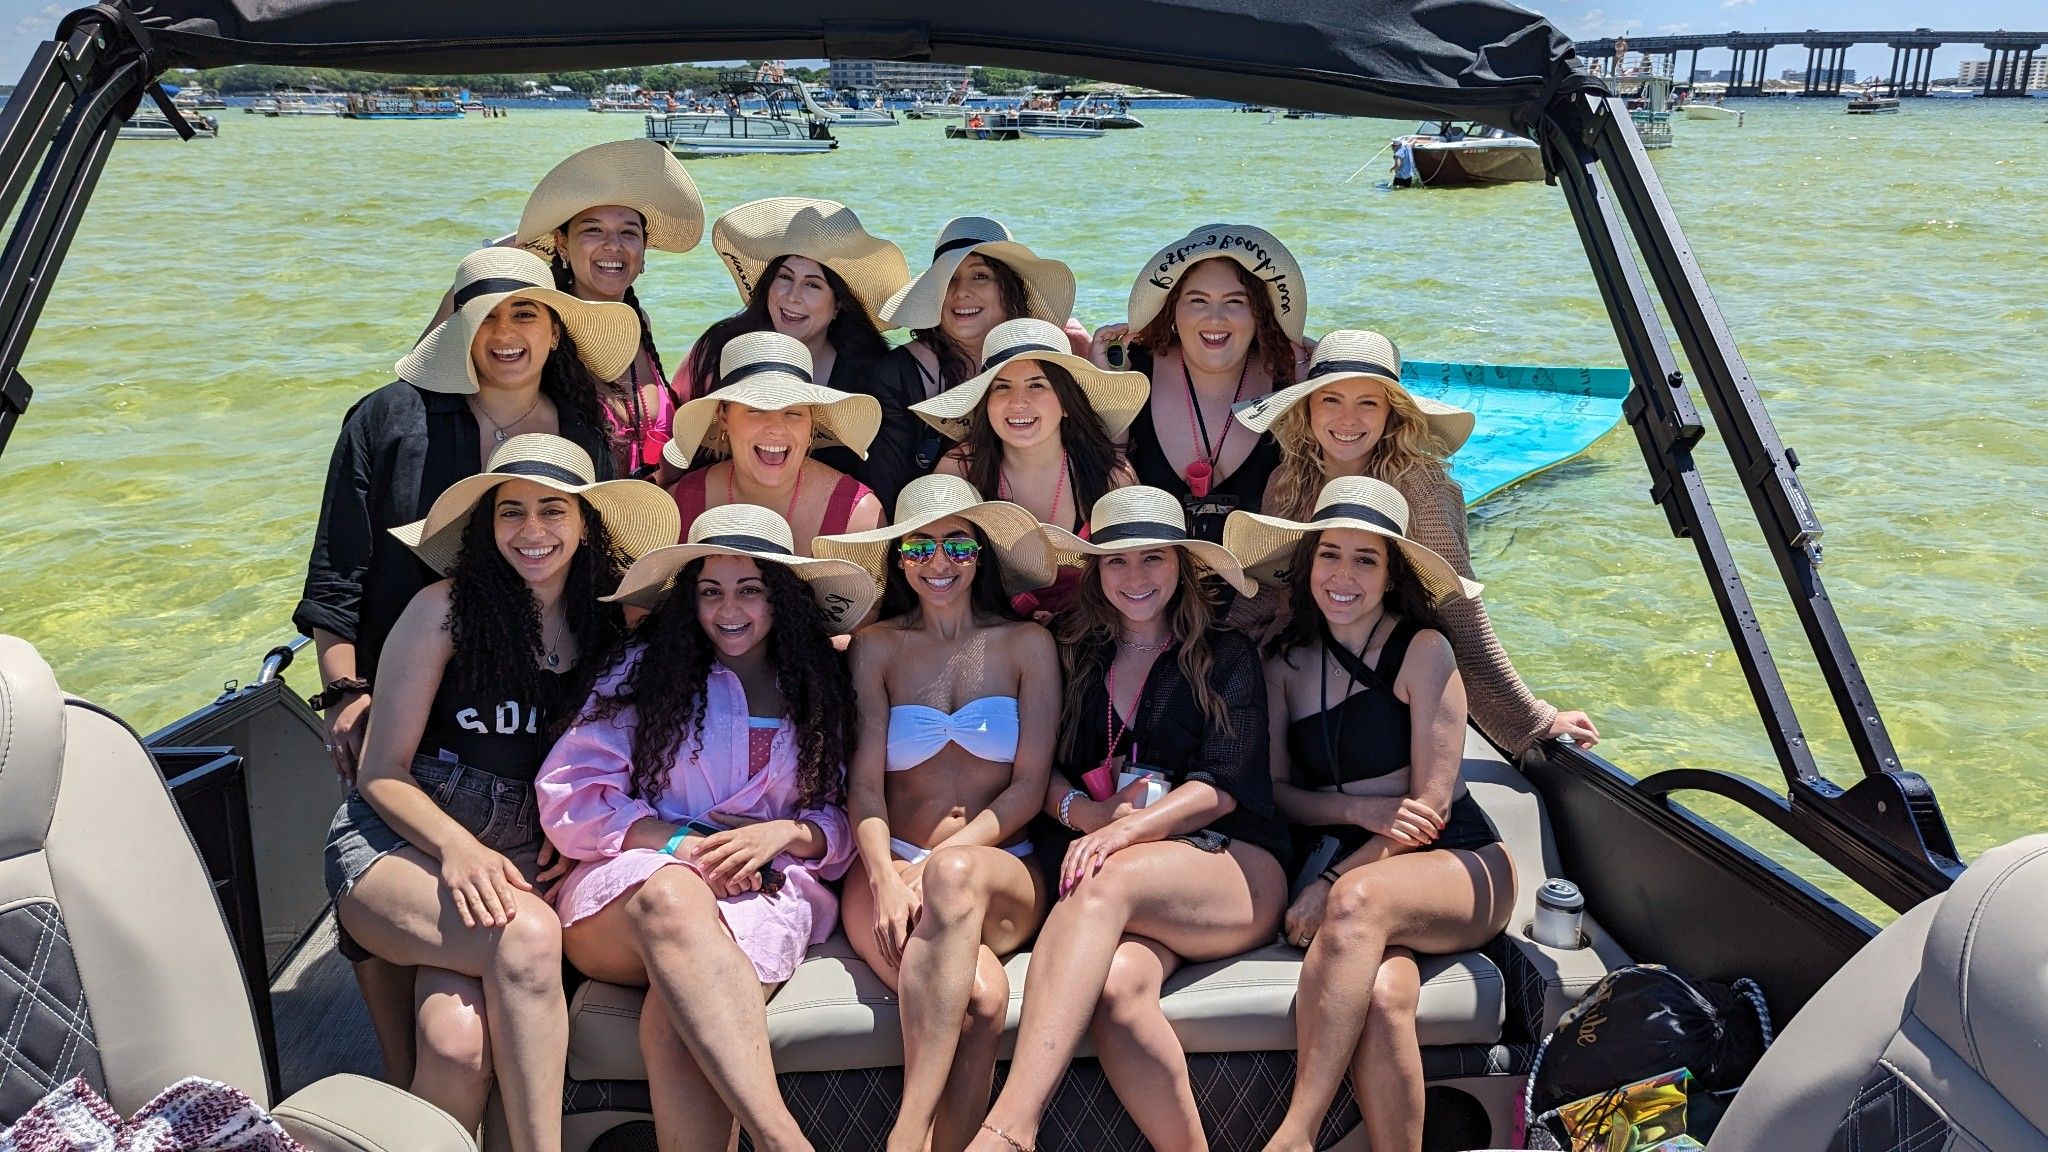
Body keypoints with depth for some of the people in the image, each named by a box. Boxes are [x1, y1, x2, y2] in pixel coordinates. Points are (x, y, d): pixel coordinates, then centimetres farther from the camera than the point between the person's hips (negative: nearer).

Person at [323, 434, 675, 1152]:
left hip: (516, 859, 2)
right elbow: (381, 772, -3)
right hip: (395, 843, -2)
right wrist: (458, 849, -20)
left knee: (460, 1037, -30)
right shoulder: (445, 609, -5)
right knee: (528, 937, -34)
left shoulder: (609, 627, 4)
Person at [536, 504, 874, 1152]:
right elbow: (568, 795, 0)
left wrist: (786, 832, -10)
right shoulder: (644, 668, 9)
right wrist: (682, 844, -14)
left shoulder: (821, 689, 15)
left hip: (766, 888, 1)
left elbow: (843, 825, 14)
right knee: (671, 894, -41)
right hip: (627, 886, -1)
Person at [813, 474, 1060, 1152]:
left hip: (1002, 873, 0)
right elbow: (865, 783, 3)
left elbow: (1029, 785, 3)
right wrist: (885, 878, -18)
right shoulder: (877, 647, 12)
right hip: (893, 867, 0)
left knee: (957, 873, -39)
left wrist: (941, 860, -14)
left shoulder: (1027, 645, 11)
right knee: (979, 995, -35)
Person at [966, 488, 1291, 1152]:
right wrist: (1089, 813, -9)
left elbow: (1223, 786, -2)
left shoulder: (1225, 659, 12)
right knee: (1115, 984, -35)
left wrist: (1127, 829, -19)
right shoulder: (1072, 657, 20)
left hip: (1231, 867, -2)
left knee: (1107, 881, -36)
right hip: (1116, 867, 2)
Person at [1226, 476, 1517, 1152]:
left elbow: (1430, 807, -8)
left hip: (1460, 867, -2)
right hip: (1342, 870, 3)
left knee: (1359, 899, -37)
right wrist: (1362, 809, -11)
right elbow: (1278, 790, 8)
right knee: (1381, 996, -33)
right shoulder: (1286, 662, 8)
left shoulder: (1423, 650, -5)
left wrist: (1329, 886, -15)